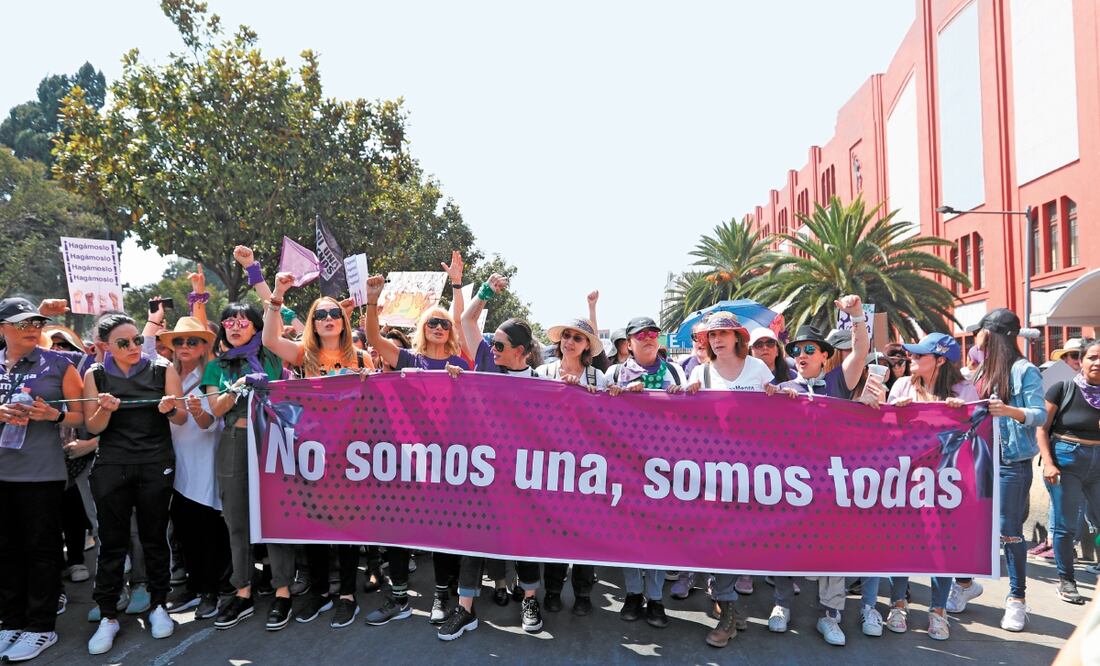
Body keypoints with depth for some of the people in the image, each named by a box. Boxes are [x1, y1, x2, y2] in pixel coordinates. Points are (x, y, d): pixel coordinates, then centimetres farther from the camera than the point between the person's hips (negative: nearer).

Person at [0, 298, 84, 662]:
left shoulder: (57, 365, -1)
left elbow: (82, 414, 1)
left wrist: (55, 414, -17)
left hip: (41, 472, -3)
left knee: (41, 549, 3)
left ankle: (41, 627, 13)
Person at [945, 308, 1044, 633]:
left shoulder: (1023, 370, -7)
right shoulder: (982, 372, 13)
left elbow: (1040, 415, -13)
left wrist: (1010, 411, -30)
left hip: (1012, 462, -6)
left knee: (1009, 531, -1)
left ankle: (1017, 599, 13)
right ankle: (965, 582, 27)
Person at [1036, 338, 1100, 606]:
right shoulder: (1062, 389, -4)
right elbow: (1042, 428, -4)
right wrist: (1048, 463, -12)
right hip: (1066, 460, -3)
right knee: (1065, 525, 2)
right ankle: (1066, 580, 15)